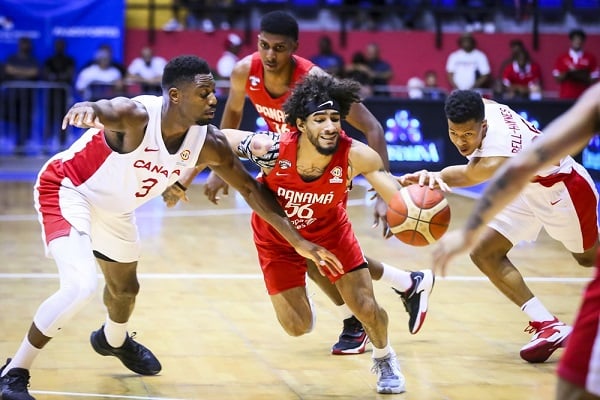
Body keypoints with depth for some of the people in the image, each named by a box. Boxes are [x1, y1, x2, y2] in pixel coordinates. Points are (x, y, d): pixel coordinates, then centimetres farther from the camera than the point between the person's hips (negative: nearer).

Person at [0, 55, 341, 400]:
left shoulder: (209, 144, -17)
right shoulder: (136, 116, -36)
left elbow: (250, 188, -5)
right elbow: (105, 111, -59)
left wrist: (298, 241, -6)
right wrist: (86, 109, -85)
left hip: (113, 209, 7)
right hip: (66, 189, -7)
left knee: (125, 289, 27)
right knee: (81, 286, -27)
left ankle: (114, 341, 63)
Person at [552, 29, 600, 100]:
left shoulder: (591, 58, 5)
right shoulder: (562, 58, 6)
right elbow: (558, 78, 5)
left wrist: (582, 77, -13)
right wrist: (568, 73, -12)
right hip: (566, 97, 0)